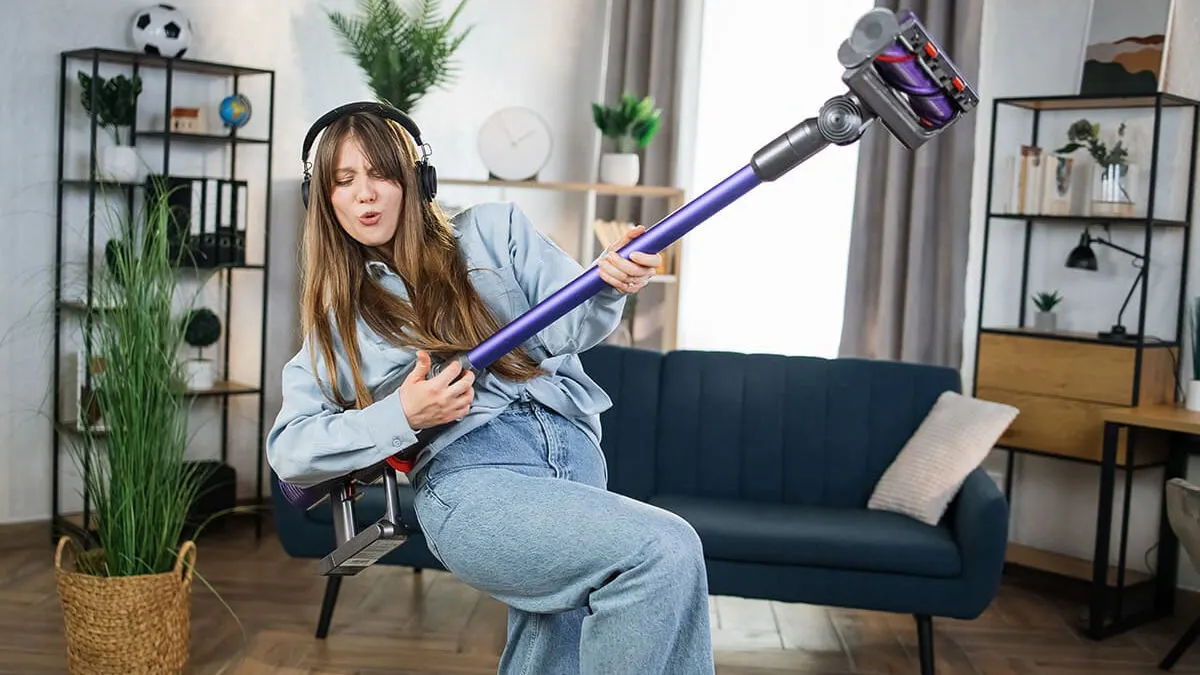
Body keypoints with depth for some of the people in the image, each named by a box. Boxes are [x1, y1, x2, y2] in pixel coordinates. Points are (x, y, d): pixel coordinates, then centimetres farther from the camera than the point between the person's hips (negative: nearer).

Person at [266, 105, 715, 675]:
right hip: (468, 474, -2)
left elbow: (566, 327, 2)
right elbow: (288, 449, 9)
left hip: (573, 451, 3)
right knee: (665, 552, -26)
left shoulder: (494, 230, 15)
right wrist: (402, 415, -8)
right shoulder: (336, 313, 16)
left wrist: (608, 283, -21)